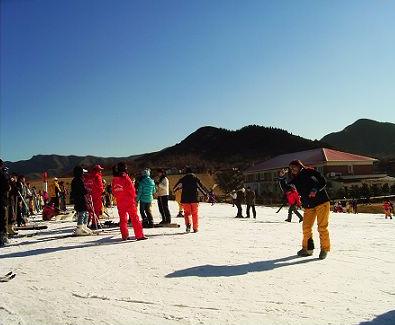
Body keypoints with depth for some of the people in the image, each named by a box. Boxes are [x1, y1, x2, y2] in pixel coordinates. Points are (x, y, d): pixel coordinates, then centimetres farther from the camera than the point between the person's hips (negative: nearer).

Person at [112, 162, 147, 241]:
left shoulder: (114, 180, 3)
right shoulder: (126, 178, -13)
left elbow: (114, 192, 8)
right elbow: (132, 190, -11)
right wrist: (133, 196, 7)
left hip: (120, 203, 5)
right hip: (129, 202, -5)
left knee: (122, 219, 13)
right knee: (135, 219, -1)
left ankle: (124, 235, 15)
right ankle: (139, 235, -1)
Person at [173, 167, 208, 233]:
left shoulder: (182, 179, 4)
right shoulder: (195, 178, 4)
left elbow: (176, 186, 14)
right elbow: (201, 187, 4)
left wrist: (174, 190, 35)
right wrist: (206, 194, 13)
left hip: (185, 199, 0)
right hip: (194, 199, 0)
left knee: (187, 213, 6)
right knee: (195, 213, 8)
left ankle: (188, 223, -20)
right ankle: (195, 228, 10)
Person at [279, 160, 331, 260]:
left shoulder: (310, 172, -2)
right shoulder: (295, 179, 11)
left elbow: (323, 182, -5)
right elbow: (285, 187, 4)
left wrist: (315, 190, -20)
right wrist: (281, 177, -11)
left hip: (322, 202, -5)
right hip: (308, 206, 5)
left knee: (322, 227, -5)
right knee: (306, 228, 4)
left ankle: (324, 249, 7)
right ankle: (307, 249, 18)